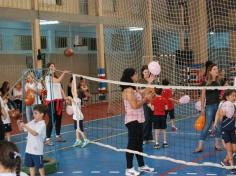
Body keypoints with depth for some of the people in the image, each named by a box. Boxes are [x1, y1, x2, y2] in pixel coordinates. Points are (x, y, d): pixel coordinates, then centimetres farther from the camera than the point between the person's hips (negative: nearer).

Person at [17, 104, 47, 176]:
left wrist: (25, 126, -36)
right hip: (29, 149, 7)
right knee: (31, 165, 14)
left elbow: (35, 133, -31)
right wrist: (19, 124, -10)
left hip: (37, 150, -7)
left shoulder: (42, 124, -16)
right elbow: (21, 129, 12)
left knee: (40, 166, 6)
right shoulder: (32, 122, 6)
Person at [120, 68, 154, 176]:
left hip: (138, 120, 10)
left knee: (139, 144, 17)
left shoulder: (133, 89, 12)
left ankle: (141, 166, 27)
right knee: (132, 144, -4)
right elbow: (135, 105, -22)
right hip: (132, 120, -10)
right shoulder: (128, 90, -17)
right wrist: (145, 99, -10)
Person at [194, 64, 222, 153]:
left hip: (219, 105, 5)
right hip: (210, 106, -4)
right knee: (207, 126, -6)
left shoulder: (219, 82, 8)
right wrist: (202, 108, -7)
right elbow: (203, 96, -5)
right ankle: (200, 146, -1)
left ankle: (217, 144, 20)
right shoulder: (205, 82, -5)